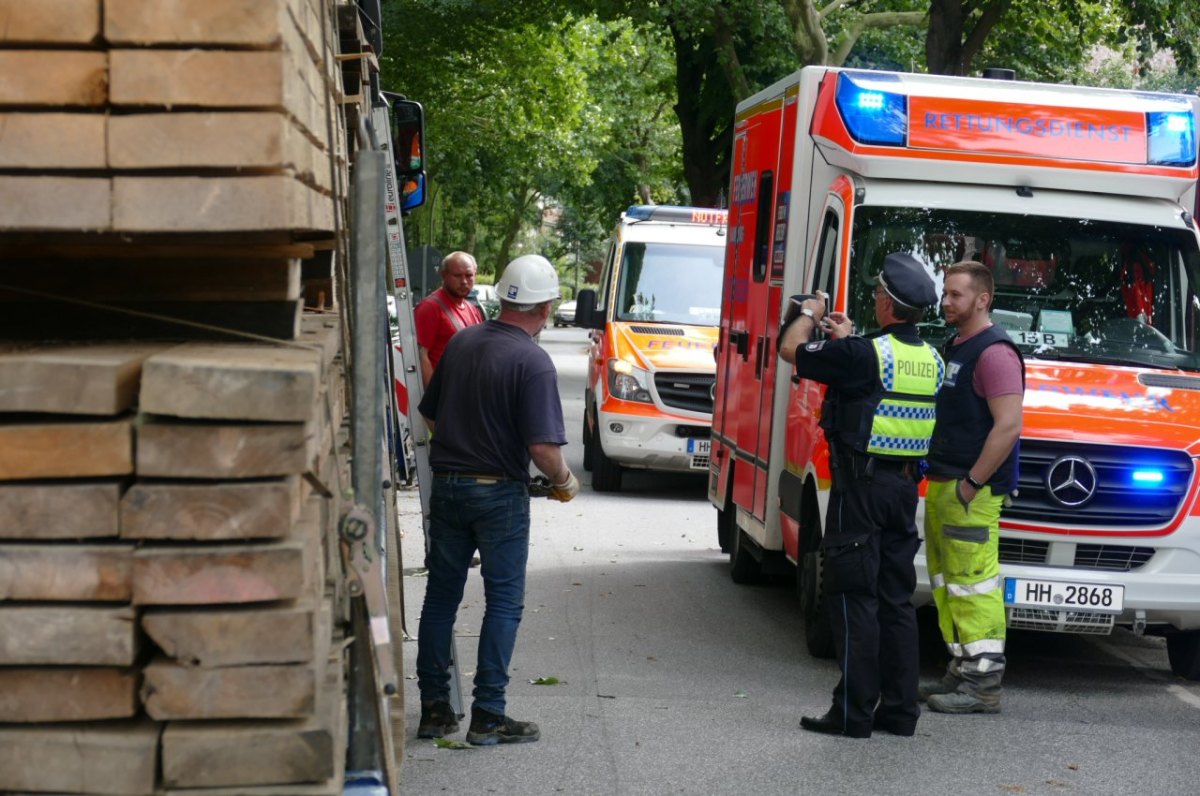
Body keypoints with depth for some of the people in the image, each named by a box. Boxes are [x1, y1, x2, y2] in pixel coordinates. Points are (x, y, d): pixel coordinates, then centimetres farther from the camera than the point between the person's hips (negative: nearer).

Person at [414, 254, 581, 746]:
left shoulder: (461, 342, 4)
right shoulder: (533, 362, -16)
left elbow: (430, 413, 14)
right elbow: (543, 447, -21)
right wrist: (564, 481, -3)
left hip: (446, 484, 6)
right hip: (499, 492, -6)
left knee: (441, 595, 13)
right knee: (503, 602, 3)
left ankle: (434, 708, 16)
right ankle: (487, 715, 1)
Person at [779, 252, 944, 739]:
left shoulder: (861, 355, -16)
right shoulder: (931, 361, 8)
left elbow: (790, 349, -5)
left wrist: (809, 313, 14)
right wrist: (846, 339, 29)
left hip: (861, 485, -7)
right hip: (905, 486, 7)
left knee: (854, 598, -4)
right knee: (896, 598, 12)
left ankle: (854, 712, -5)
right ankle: (900, 709, 14)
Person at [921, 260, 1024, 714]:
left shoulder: (995, 353, -14)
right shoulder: (954, 349, 18)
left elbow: (1008, 426, -22)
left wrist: (971, 484, -20)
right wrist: (940, 481, 18)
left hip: (973, 494, -10)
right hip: (941, 488, 10)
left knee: (974, 585, -10)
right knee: (946, 586, 14)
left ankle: (983, 685, -8)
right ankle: (962, 672, 22)